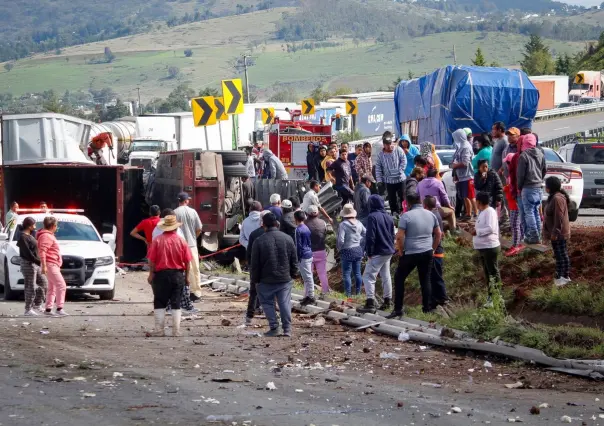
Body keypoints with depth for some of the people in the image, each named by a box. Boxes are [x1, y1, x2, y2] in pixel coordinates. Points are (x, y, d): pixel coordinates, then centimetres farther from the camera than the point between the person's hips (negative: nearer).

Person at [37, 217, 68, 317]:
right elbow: (42, 251, -23)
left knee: (52, 288, 13)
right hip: (50, 265, -11)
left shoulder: (49, 236, 20)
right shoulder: (46, 236, -13)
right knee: (61, 285, -16)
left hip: (54, 265, 11)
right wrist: (44, 266, -29)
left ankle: (48, 309, 14)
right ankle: (59, 308, -22)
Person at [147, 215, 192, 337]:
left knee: (159, 303, 7)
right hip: (178, 275, 2)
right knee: (176, 304, 8)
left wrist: (151, 274, 4)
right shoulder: (182, 241, -2)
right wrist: (187, 277, 9)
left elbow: (152, 260, -7)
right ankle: (176, 330, 7)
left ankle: (159, 330, 6)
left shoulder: (157, 241, -8)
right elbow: (187, 262, -1)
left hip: (161, 274, -1)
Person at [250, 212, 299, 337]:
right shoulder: (287, 239, 1)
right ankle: (287, 329, 1)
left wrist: (255, 280, 6)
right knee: (285, 303, 5)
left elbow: (255, 264, -5)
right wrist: (293, 275, 18)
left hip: (266, 280, -2)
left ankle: (274, 328, 2)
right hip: (285, 279, 2)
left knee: (268, 303, 9)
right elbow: (294, 260, 7)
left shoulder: (259, 241, -9)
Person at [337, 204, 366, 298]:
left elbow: (341, 240, -21)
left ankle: (348, 294, 1)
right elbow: (366, 235, 5)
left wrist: (339, 249, -3)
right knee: (357, 273, 15)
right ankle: (358, 292, 23)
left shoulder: (343, 225, -16)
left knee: (346, 274, 2)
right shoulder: (358, 223, 0)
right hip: (358, 250, 6)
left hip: (347, 251, -6)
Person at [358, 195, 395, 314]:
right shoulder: (389, 217, 10)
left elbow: (370, 237, -18)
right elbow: (392, 235, 16)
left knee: (368, 276, -8)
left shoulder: (372, 217, -15)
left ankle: (370, 303, -18)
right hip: (388, 252, 8)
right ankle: (388, 301, 24)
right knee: (386, 276, 18)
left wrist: (369, 252, -11)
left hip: (377, 253, -8)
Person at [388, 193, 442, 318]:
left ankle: (398, 309, 3)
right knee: (425, 281, 12)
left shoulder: (406, 216, -11)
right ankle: (427, 308, 10)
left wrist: (401, 251, -4)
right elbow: (438, 234, 13)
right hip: (427, 253, 5)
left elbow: (399, 236, -17)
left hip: (410, 254, -5)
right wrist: (433, 249, 20)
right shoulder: (431, 215, 6)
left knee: (399, 279, 7)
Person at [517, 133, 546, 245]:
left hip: (528, 188, -7)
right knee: (536, 212, 13)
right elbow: (544, 170, 17)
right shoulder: (540, 154, 8)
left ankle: (534, 236, -7)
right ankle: (538, 235, 15)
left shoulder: (523, 156, -14)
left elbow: (520, 174, -12)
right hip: (538, 186, 7)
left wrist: (519, 187, 1)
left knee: (529, 212, -3)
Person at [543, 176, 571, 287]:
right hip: (555, 233, 10)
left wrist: (555, 233, -23)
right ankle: (559, 275, 24)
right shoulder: (554, 197, 10)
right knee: (558, 254, 16)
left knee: (562, 254, -2)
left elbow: (559, 218, -26)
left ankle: (565, 276, 4)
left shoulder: (557, 199, -24)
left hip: (559, 234, -10)